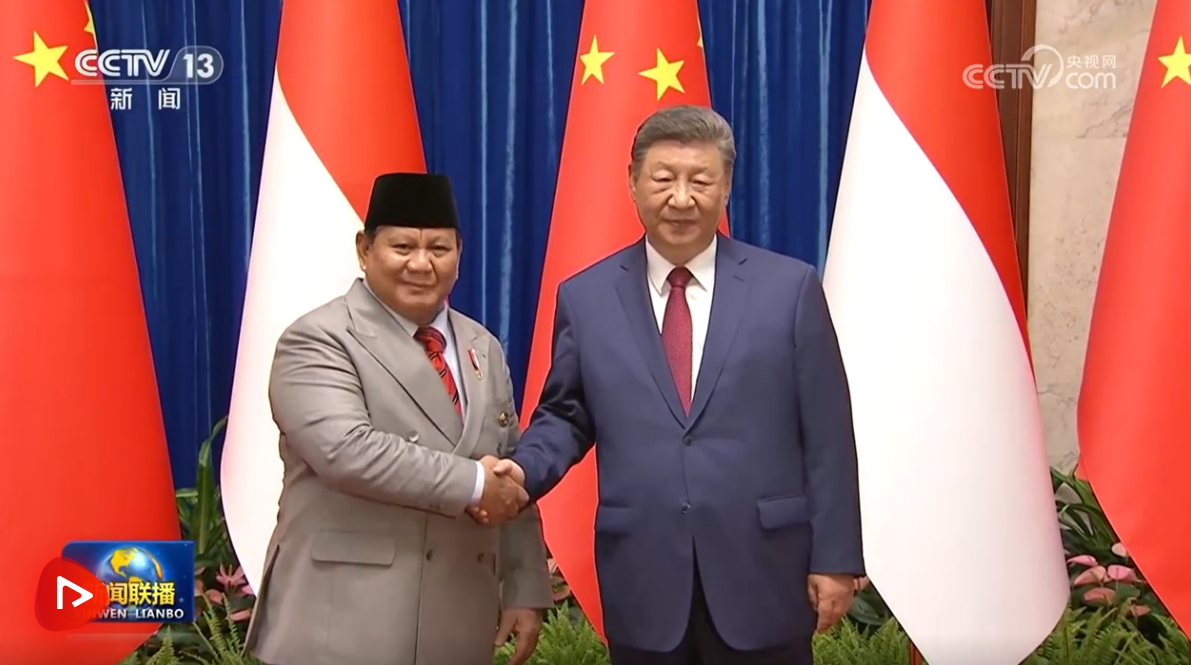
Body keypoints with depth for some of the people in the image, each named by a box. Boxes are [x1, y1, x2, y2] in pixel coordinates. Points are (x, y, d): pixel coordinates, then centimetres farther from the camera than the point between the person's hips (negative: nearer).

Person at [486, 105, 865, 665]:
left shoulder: (790, 287, 0)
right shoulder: (585, 297, 5)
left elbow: (825, 435, -1)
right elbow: (565, 415, 11)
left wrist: (835, 557, -3)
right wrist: (523, 469, -10)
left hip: (762, 575, -1)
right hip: (642, 581, 1)